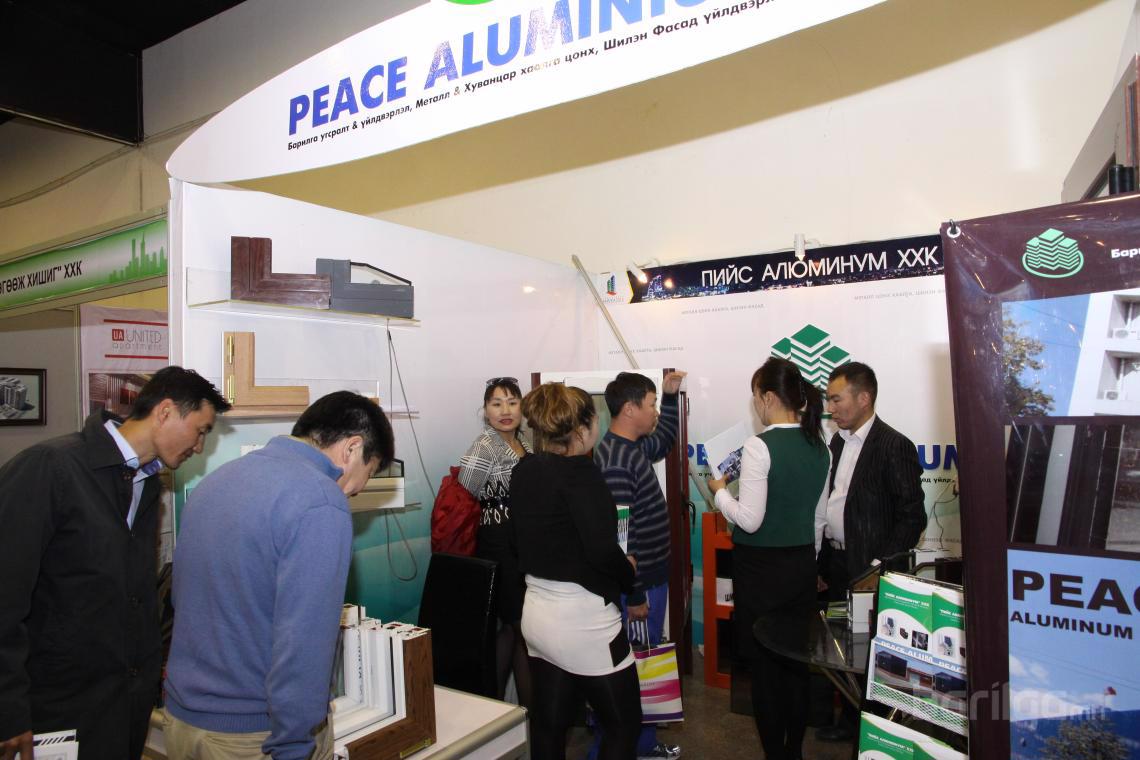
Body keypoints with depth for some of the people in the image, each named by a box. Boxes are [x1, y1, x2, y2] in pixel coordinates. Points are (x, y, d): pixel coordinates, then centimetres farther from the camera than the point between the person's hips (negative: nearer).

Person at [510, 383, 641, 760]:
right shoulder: (579, 470, -19)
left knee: (549, 724, 18)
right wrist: (629, 575, -7)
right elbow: (602, 548, -25)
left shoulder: (524, 470, 4)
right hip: (582, 619, -7)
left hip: (537, 612, 8)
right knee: (624, 722, 11)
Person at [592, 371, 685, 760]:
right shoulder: (614, 460, -25)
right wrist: (634, 595, -22)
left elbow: (666, 440, 29)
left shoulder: (634, 446, 6)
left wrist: (671, 395, 18)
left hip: (651, 577, 10)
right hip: (637, 584, -10)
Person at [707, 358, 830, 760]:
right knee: (797, 662, 17)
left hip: (761, 568, -7)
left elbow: (749, 520, -20)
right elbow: (819, 518, 12)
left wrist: (720, 491, -4)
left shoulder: (760, 446, -19)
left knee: (763, 666, 7)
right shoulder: (819, 447, 3)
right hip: (803, 565, 7)